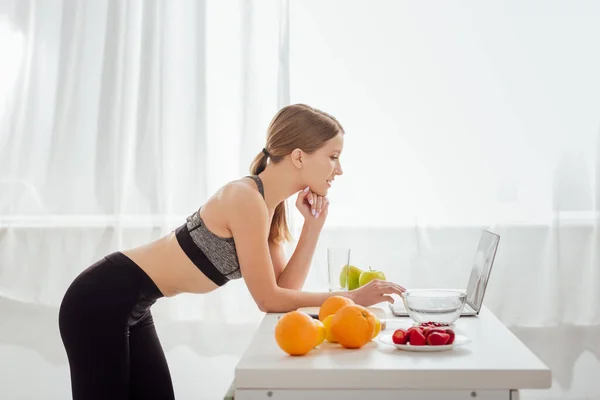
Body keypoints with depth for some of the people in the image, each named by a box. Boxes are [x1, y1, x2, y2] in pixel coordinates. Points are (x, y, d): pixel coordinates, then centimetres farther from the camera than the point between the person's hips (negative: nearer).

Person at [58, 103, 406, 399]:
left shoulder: (268, 203, 5)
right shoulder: (247, 199, -22)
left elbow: (284, 287, 7)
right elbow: (269, 299, -18)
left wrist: (313, 225, -2)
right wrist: (352, 297, -14)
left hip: (130, 307, 9)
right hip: (103, 301, -9)